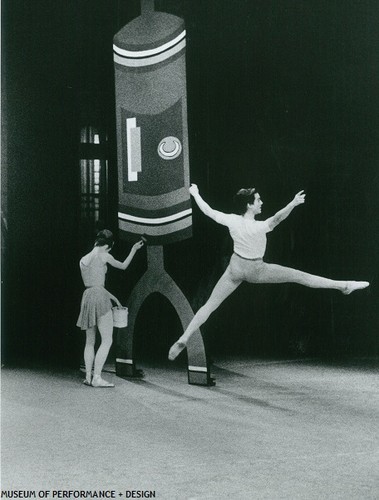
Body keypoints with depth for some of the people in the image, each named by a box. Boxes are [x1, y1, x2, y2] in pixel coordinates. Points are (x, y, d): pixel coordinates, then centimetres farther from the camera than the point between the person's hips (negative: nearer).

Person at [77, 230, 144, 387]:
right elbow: (123, 266, 13)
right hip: (99, 297, -7)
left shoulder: (83, 260, 16)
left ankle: (88, 377, 9)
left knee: (90, 341, 13)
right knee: (107, 340, -5)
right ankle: (97, 377, -12)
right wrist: (134, 249, 24)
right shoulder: (104, 256, -2)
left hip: (87, 296, 7)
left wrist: (112, 297, 25)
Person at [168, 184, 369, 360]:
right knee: (299, 276, 1)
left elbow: (208, 211, -2)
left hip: (235, 268, 4)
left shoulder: (231, 220, -15)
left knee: (209, 305, 7)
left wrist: (195, 194, 12)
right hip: (255, 271, -4)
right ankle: (342, 285, 5)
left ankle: (183, 339, 0)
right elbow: (277, 218, -46)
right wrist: (293, 204, -56)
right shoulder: (258, 227, -29)